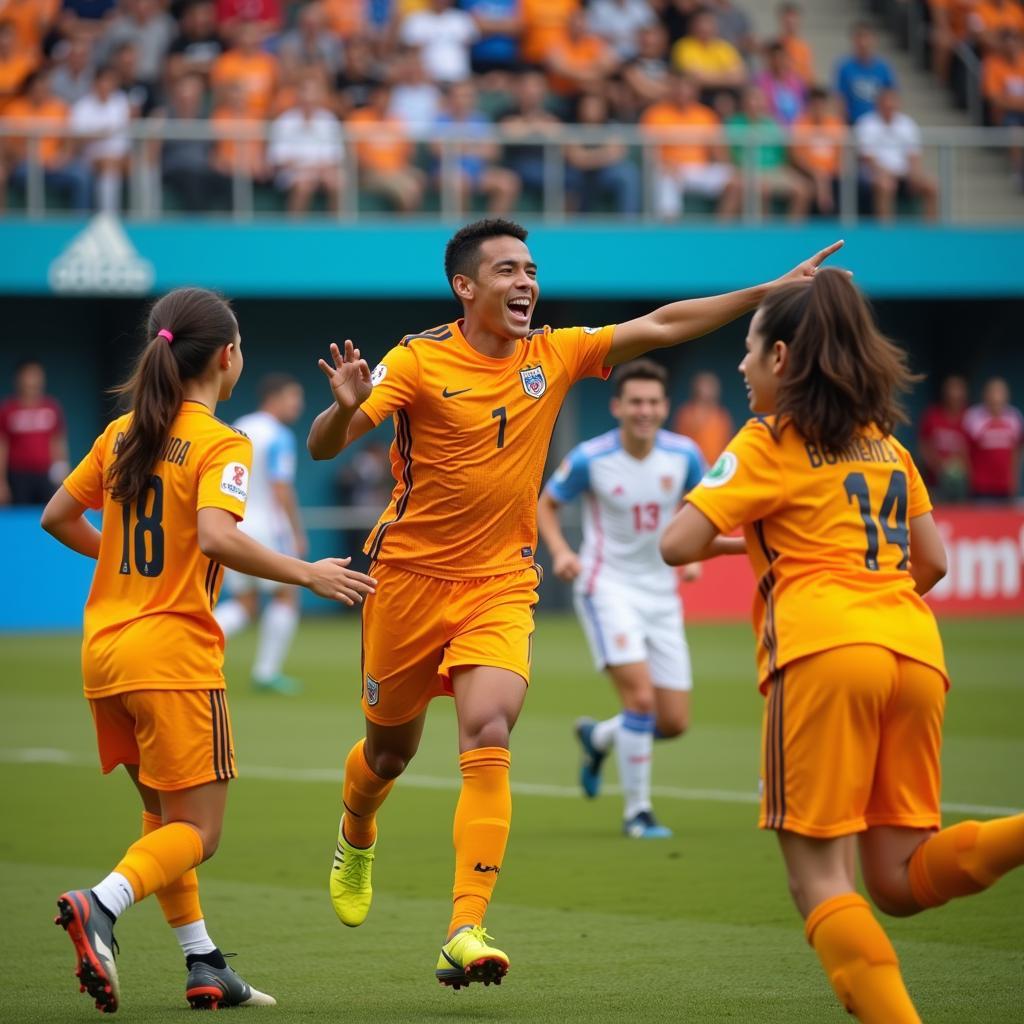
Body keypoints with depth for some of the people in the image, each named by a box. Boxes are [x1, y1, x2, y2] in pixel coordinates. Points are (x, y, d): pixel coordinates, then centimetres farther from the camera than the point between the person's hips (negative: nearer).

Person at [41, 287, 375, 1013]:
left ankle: (204, 966, 15)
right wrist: (307, 574, -18)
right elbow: (217, 536, -26)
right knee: (197, 832, -2)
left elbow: (58, 517, 18)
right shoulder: (220, 444, -10)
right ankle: (102, 905, -27)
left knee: (164, 815, 19)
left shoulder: (122, 434, 10)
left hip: (104, 649, 7)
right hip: (173, 653, -7)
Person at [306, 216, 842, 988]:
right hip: (411, 578, -1)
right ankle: (357, 837, 51)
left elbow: (662, 326, -3)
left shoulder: (555, 356, -1)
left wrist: (770, 292, -11)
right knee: (391, 750, 15)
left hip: (500, 585, 1)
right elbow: (323, 447, -18)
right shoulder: (419, 361, -12)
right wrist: (346, 408, -41)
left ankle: (466, 932, -24)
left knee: (488, 740, -19)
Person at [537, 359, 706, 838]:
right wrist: (560, 551, -15)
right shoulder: (590, 459, -13)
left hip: (661, 595, 4)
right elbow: (547, 503, 2)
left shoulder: (684, 456, -6)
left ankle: (598, 737, 35)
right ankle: (636, 811, -7)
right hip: (606, 587, -4)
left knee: (674, 722, 4)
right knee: (640, 695, -22)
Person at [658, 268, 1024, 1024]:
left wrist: (727, 539, 19)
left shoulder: (770, 441, 6)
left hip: (821, 648, -6)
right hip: (915, 649, 6)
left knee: (819, 877, -3)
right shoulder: (886, 445, 24)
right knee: (900, 879, 6)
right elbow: (934, 561, 23)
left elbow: (679, 544, -2)